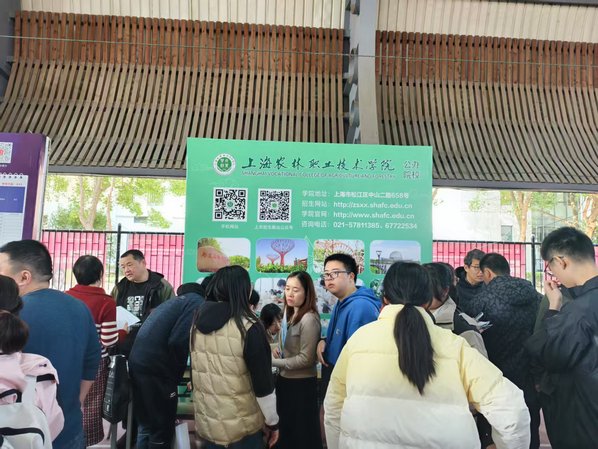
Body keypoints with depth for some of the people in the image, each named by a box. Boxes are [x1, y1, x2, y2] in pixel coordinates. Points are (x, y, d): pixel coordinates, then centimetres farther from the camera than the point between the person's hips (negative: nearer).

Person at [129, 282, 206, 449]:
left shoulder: (173, 301, 21)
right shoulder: (197, 303, -6)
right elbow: (178, 341, -19)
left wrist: (175, 372, 18)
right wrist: (177, 374, -3)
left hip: (137, 363, 9)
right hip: (155, 368, -9)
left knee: (145, 425, 23)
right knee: (162, 429, 8)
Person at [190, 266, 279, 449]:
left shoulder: (198, 321, -2)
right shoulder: (248, 326, -20)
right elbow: (263, 383, -15)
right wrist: (272, 422, -4)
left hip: (206, 423, 5)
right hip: (241, 426, -5)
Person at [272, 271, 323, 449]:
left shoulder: (309, 319, -21)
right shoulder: (291, 314, 7)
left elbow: (305, 359, -21)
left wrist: (274, 362, -15)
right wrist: (280, 354, -3)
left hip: (301, 383, -8)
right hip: (285, 380, 8)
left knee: (301, 433, 8)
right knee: (286, 429, 21)